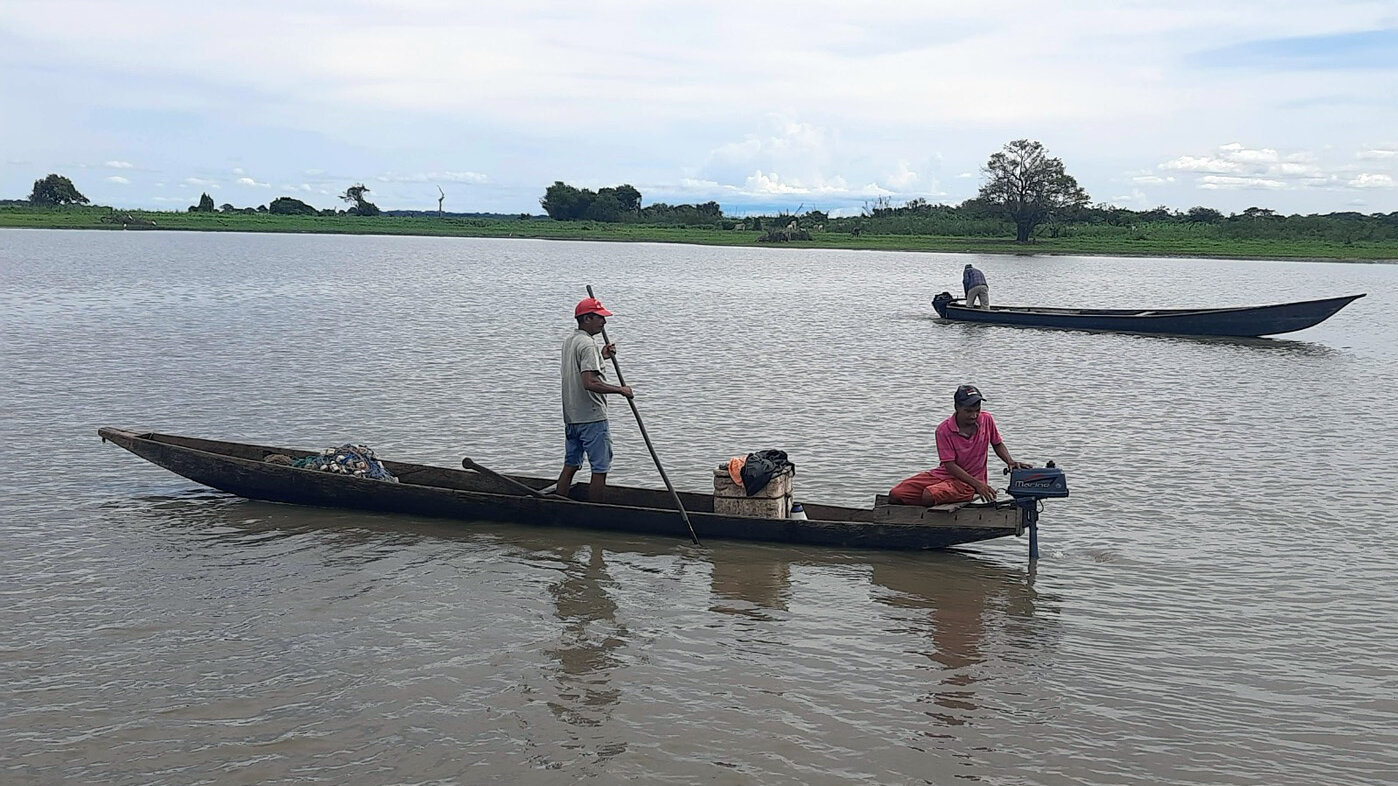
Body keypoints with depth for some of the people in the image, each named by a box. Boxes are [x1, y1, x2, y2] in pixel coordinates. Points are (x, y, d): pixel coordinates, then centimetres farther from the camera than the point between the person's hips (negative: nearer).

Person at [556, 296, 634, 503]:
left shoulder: (569, 341, 13)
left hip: (571, 417, 10)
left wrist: (601, 357, 16)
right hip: (592, 418, -10)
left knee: (570, 466, 14)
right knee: (600, 470, -4)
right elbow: (589, 382, -26)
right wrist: (620, 389, -18)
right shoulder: (587, 344, -17)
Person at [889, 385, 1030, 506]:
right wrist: (978, 484, -23)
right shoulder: (943, 430, -12)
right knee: (895, 494, -17)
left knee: (929, 496, -33)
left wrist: (1010, 462, -6)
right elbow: (949, 465, -15)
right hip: (944, 474, 1)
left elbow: (998, 444, 16)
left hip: (967, 483, -1)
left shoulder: (987, 420, -3)